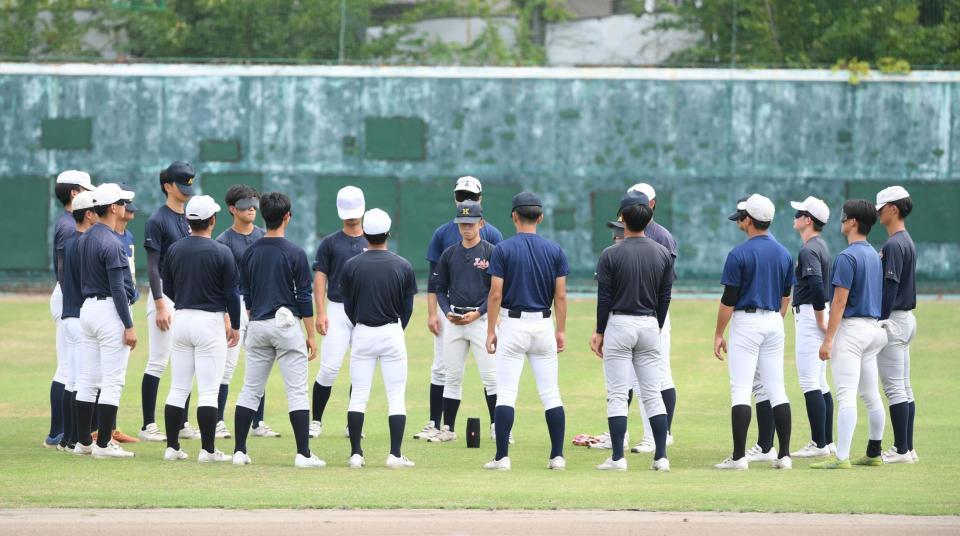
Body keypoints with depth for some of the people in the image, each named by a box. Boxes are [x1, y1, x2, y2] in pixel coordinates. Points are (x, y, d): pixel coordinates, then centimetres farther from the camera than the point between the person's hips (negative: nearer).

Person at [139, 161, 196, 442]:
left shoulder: (190, 220, 14)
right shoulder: (158, 221, -9)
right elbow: (152, 266, -13)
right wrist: (160, 306, -19)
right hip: (166, 295, -7)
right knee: (158, 363, -7)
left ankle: (182, 423, 15)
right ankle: (148, 426, -4)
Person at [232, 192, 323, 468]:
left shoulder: (250, 253, 5)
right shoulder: (295, 253, -8)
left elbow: (246, 296, 11)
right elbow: (304, 298, -8)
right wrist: (311, 336, -3)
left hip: (257, 326, 5)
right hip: (287, 325, -4)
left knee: (250, 391, 10)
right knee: (297, 391, -3)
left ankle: (239, 451, 7)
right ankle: (303, 454, -7)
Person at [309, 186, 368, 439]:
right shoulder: (330, 243, 5)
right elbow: (320, 278, 1)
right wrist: (320, 312, -10)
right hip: (338, 310, -2)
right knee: (329, 368, -10)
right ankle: (316, 421, -1)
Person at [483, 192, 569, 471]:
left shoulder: (503, 249, -6)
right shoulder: (554, 250, 2)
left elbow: (496, 294, -8)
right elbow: (561, 295, 2)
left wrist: (491, 331, -2)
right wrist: (561, 331, 10)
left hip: (513, 324, -3)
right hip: (544, 324, 3)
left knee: (505, 394, -1)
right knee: (551, 394, 7)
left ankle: (502, 456, -5)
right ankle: (557, 456, 5)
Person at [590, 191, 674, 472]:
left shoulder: (611, 255, -8)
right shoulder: (663, 254, 3)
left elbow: (604, 298, -7)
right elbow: (665, 296, 7)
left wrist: (600, 332, 1)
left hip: (619, 323, -4)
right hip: (650, 323, 4)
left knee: (617, 394, -2)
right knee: (652, 393, 7)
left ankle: (618, 457, -5)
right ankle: (661, 456, 3)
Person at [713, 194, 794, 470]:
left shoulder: (739, 254, -13)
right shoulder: (783, 254, 7)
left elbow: (729, 299, -12)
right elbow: (786, 295, 14)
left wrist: (718, 334, -5)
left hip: (747, 322, -6)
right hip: (774, 323, 6)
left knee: (740, 390, -5)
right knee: (777, 390, 8)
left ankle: (739, 456, -9)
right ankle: (784, 455, 6)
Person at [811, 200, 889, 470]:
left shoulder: (847, 257, -14)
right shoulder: (874, 255, 14)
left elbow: (840, 300, -18)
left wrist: (828, 339, -17)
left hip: (851, 326, -9)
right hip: (874, 326, 9)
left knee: (846, 395, -13)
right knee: (871, 395, 14)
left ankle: (841, 456, -19)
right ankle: (874, 453, 19)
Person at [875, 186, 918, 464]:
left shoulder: (894, 245, -16)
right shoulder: (907, 242, 15)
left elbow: (890, 288, -21)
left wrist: (880, 324, -19)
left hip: (893, 318, -11)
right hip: (907, 318, 11)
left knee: (894, 387, -9)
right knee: (904, 387, 11)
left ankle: (901, 451, -10)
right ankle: (907, 448, 14)